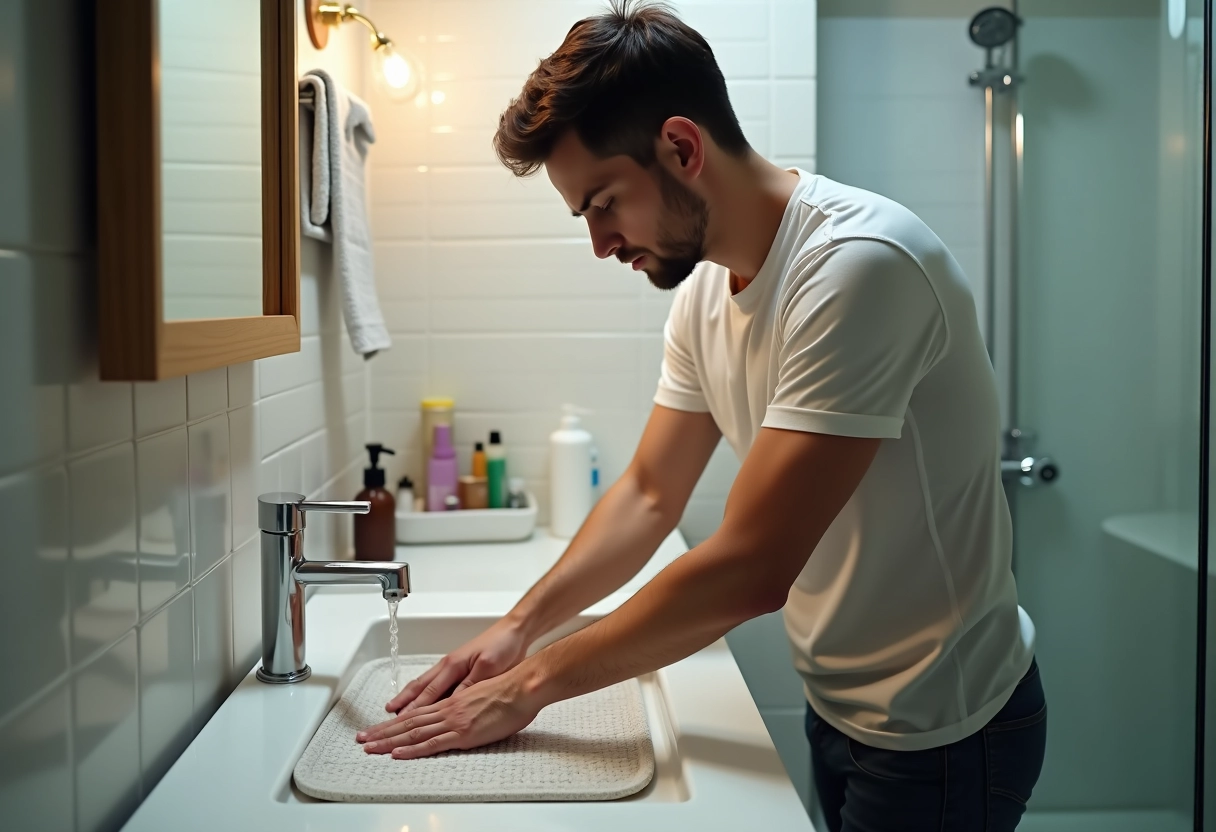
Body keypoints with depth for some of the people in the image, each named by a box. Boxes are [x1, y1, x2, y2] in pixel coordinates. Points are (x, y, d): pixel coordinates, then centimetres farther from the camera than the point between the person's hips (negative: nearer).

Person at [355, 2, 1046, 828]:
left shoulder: (858, 266, -29)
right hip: (839, 707, 7)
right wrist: (520, 624, -6)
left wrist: (534, 682, -22)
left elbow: (750, 570, -30)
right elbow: (650, 493, 7)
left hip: (941, 733, -7)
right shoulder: (704, 287, -1)